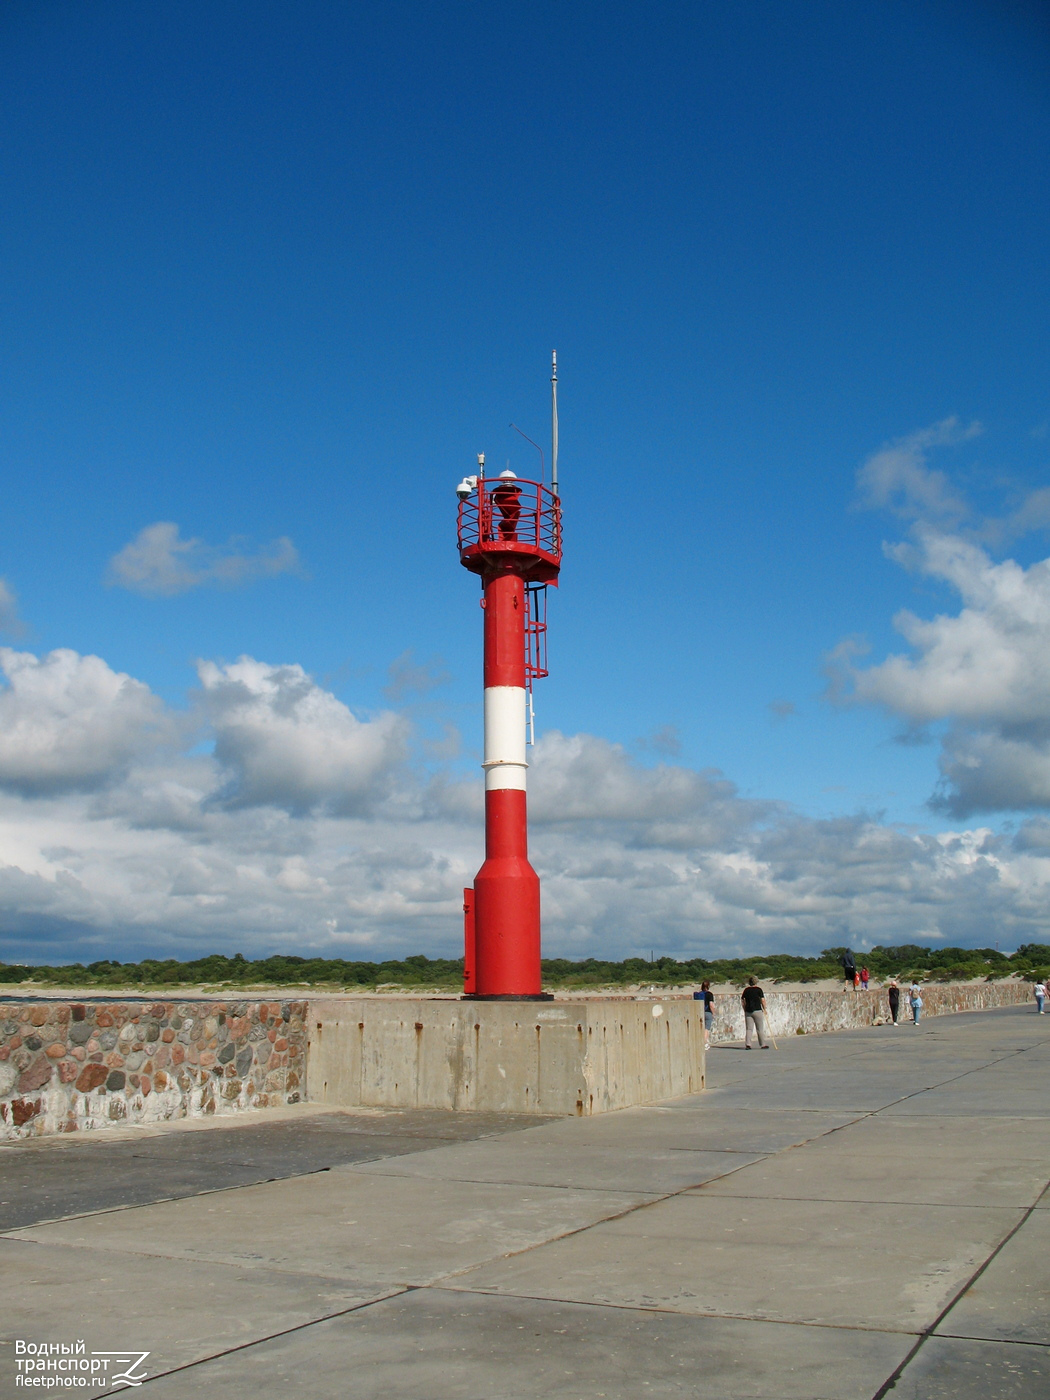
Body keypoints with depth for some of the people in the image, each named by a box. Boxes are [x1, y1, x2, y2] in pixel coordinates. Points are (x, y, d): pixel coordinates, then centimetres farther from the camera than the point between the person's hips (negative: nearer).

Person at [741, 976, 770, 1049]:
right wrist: (764, 1009, 3)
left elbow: (742, 1001, 8)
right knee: (760, 1029, 5)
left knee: (748, 1029, 3)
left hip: (748, 1011, 3)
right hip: (757, 1011, -3)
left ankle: (747, 1044, -8)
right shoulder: (758, 989, -3)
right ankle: (763, 1044, 8)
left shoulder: (746, 990, 8)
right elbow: (762, 1000, -8)